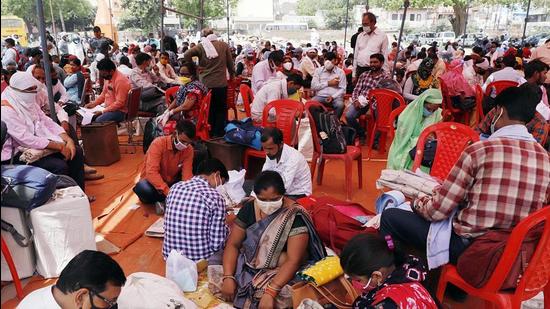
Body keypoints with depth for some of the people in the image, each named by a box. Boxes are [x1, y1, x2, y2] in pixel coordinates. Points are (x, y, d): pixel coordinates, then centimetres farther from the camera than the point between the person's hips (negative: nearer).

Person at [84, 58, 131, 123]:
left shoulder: (120, 80, -21)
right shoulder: (108, 78, 9)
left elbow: (120, 103, -23)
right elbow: (104, 94, 22)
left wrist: (103, 111, -21)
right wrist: (93, 103, 7)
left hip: (120, 111, -9)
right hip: (109, 109, 9)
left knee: (98, 121, -30)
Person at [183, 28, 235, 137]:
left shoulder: (201, 46, -2)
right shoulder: (224, 45, 2)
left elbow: (187, 55, -14)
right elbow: (230, 64, 7)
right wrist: (232, 75, 22)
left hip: (206, 83, 0)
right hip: (221, 83, 0)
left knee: (209, 110, 14)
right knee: (221, 110, 13)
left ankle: (210, 135, 19)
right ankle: (219, 134, 12)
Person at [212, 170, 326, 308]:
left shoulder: (295, 217, -20)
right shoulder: (249, 207, -7)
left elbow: (293, 260, -24)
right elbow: (233, 244, -4)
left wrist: (270, 292, -34)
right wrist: (228, 277, -19)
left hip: (282, 270, -4)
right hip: (249, 265, 4)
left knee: (279, 297, -33)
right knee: (217, 279, -16)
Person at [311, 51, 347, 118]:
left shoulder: (340, 72, 8)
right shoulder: (318, 70, 11)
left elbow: (343, 89, 4)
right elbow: (313, 86, 1)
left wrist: (333, 97, -13)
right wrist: (328, 83, -3)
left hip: (335, 97, 0)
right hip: (320, 96, 1)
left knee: (340, 105, -34)